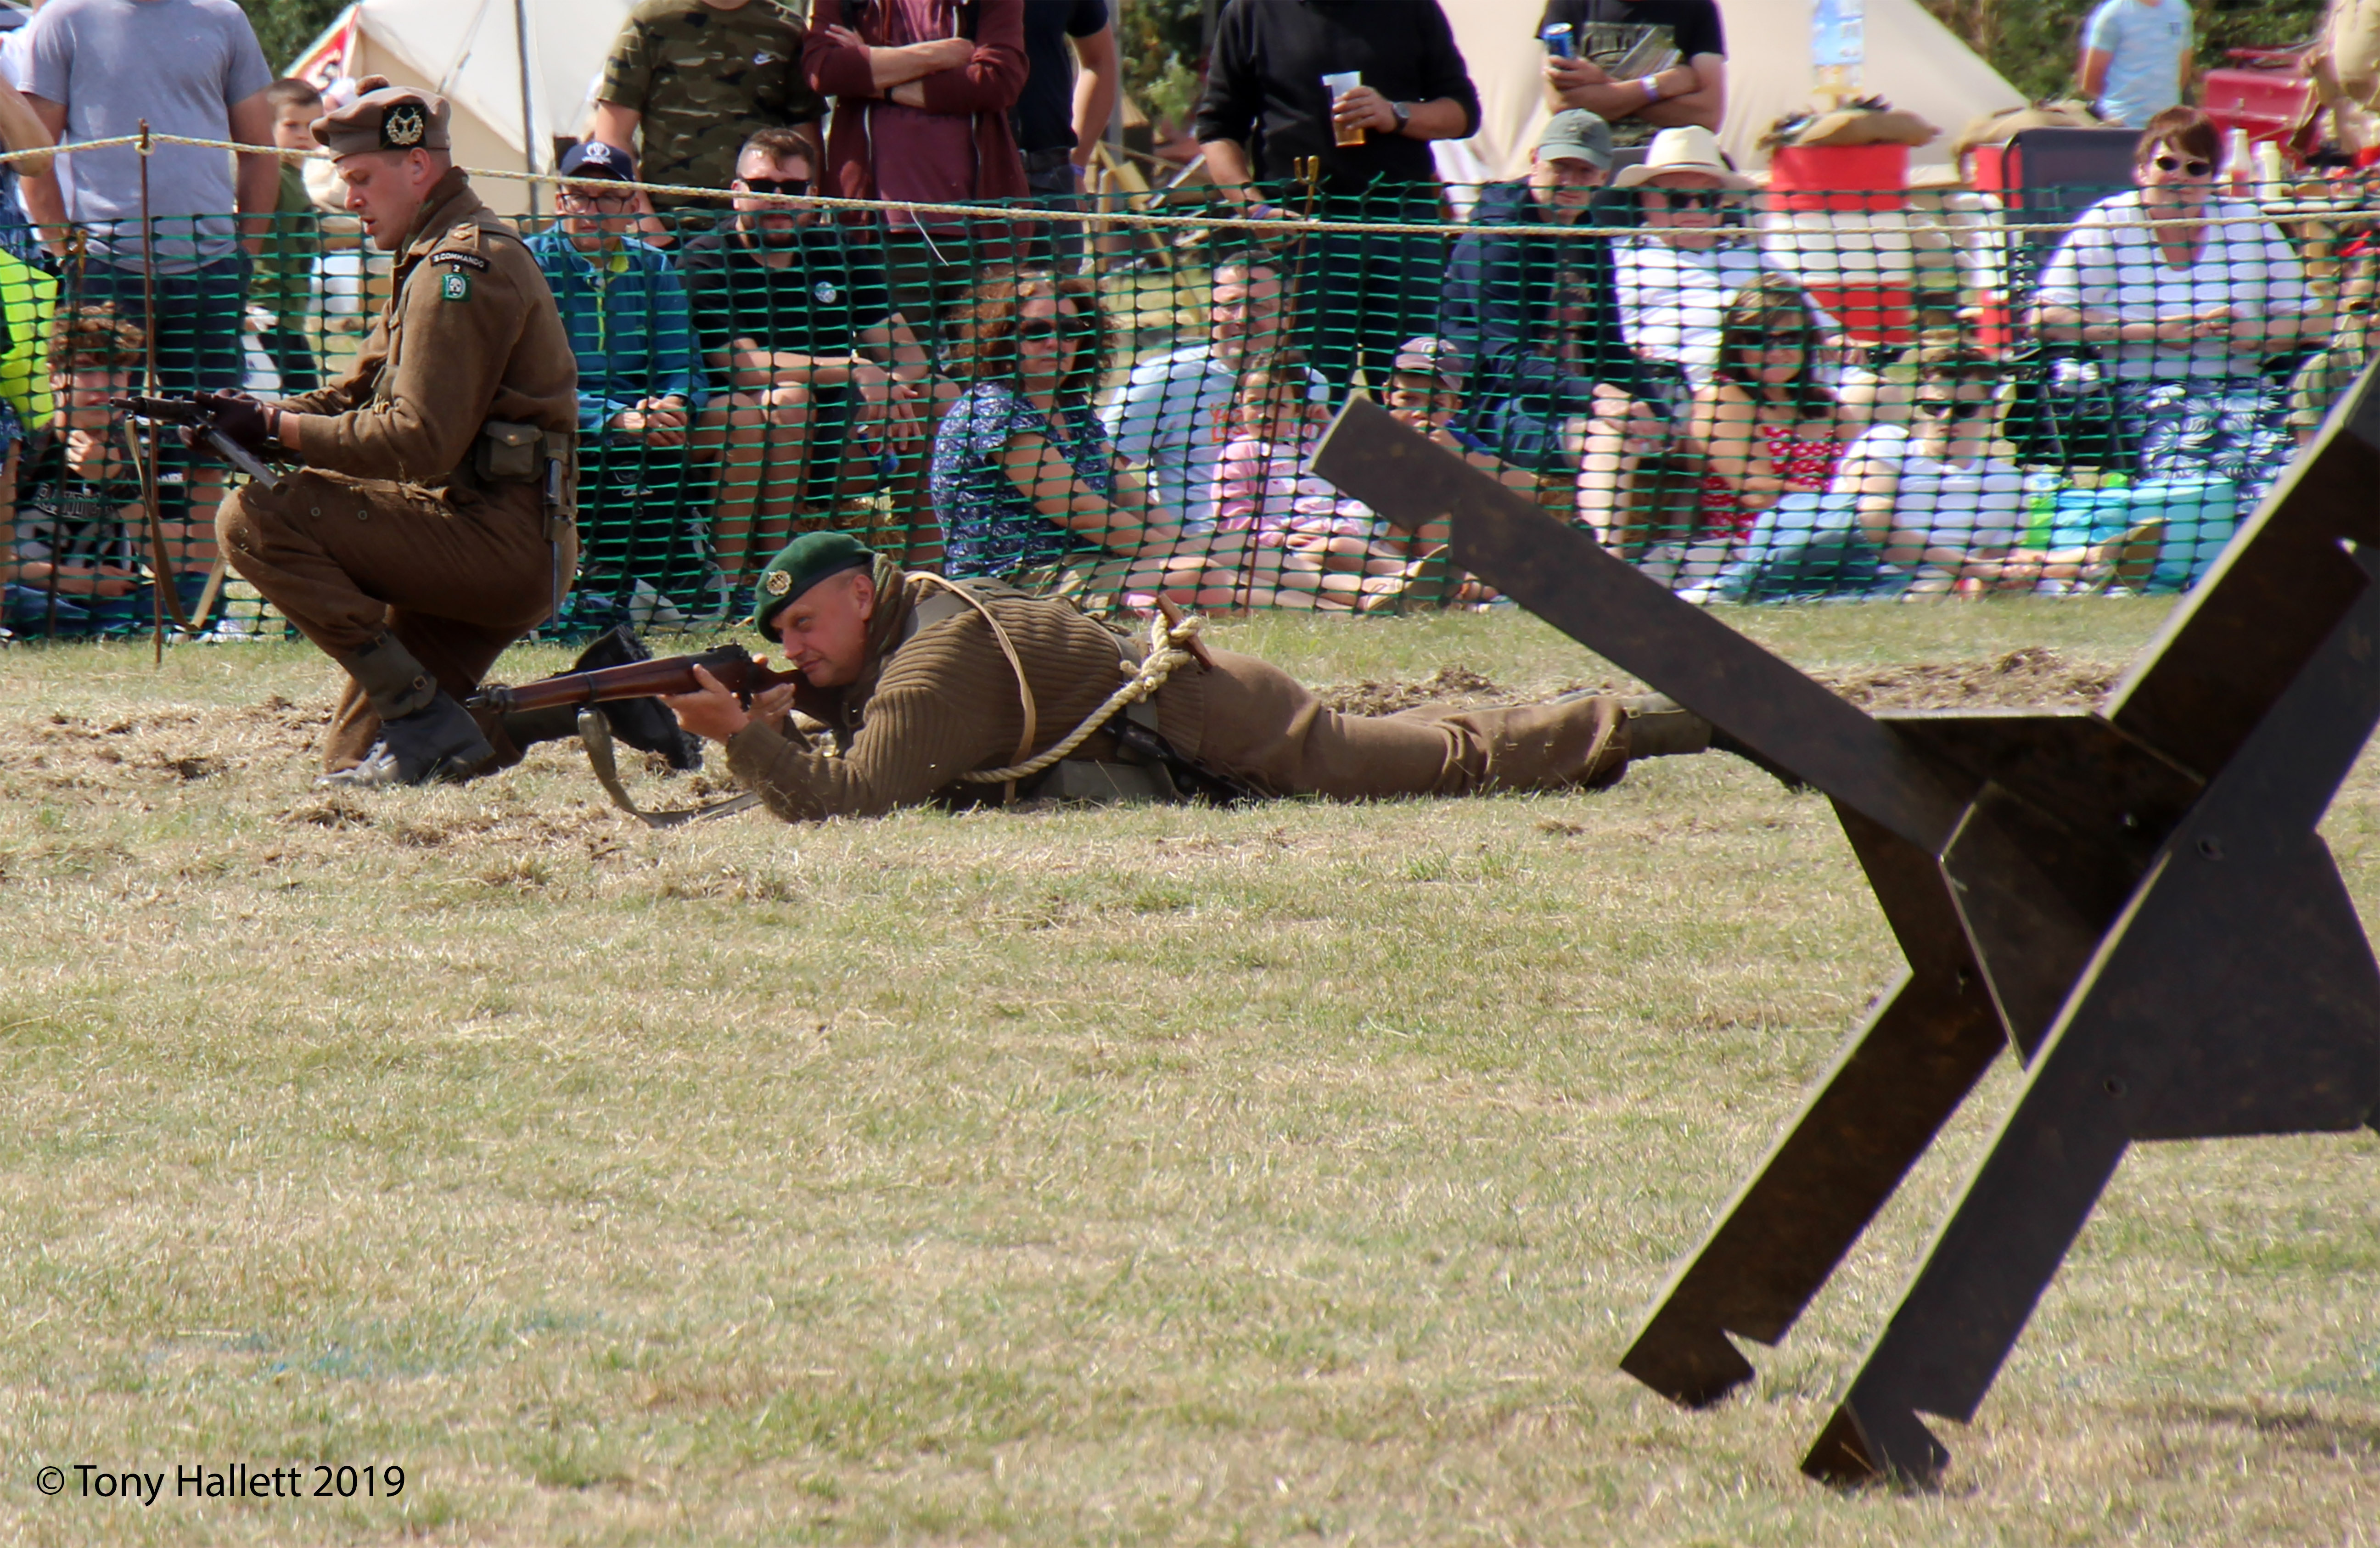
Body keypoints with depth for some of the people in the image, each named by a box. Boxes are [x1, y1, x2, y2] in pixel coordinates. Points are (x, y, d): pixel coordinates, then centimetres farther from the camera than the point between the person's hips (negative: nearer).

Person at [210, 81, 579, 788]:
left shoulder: (460, 266, -13)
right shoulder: (438, 258, 20)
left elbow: (421, 441, -21)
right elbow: (352, 400, 18)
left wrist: (281, 427, -15)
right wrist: (252, 416, 0)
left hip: (500, 538, -10)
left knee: (256, 520, -19)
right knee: (353, 765, 9)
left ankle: (425, 721, -17)